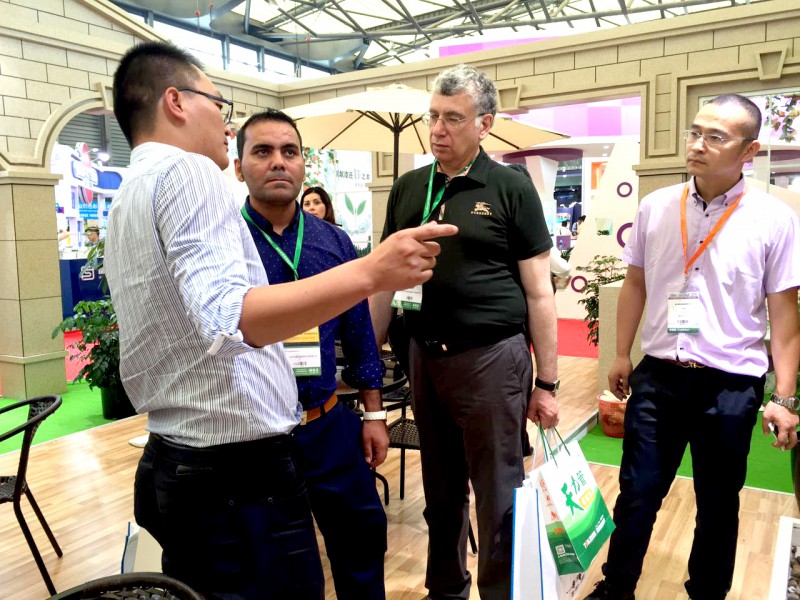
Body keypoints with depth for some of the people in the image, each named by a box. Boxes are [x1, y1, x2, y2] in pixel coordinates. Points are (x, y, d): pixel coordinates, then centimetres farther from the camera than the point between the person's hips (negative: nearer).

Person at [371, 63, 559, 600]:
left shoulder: (511, 189, -4)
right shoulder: (408, 189, 8)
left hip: (492, 356, -4)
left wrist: (547, 383, -5)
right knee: (441, 493, 19)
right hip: (425, 356, 5)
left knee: (499, 500, 6)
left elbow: (538, 292, -4)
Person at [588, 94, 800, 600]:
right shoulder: (655, 207, 1)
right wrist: (622, 355, 10)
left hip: (731, 385, -2)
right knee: (637, 494, 12)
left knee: (718, 503, 16)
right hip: (658, 375, 2)